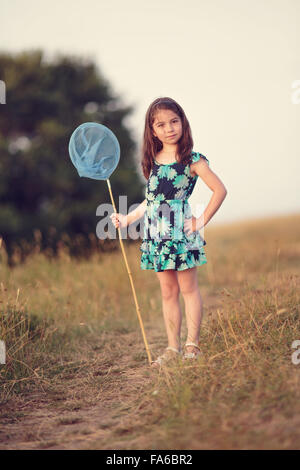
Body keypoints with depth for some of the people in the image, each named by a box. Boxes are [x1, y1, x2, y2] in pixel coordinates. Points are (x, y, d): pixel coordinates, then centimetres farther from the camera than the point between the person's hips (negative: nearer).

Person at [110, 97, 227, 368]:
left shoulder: (193, 160, -5)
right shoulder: (152, 162, 10)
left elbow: (220, 190, -5)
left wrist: (202, 221, -7)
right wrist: (127, 219, 14)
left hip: (181, 229, -5)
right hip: (156, 232, 5)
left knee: (188, 287, 3)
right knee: (168, 292, 9)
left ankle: (192, 344, 11)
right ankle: (173, 347, 15)